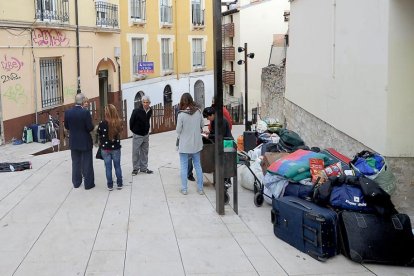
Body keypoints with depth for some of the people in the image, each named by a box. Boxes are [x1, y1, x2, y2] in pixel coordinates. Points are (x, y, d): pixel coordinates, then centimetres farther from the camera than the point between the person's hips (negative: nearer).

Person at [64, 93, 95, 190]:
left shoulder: (67, 112, -5)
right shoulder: (86, 112, -19)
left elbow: (66, 126, 3)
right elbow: (90, 128, -18)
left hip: (73, 142, 5)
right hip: (85, 142, -4)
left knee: (76, 163, 16)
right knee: (87, 164, 5)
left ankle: (76, 183, 24)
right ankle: (88, 183, 11)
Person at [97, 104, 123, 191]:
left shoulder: (102, 123, -16)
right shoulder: (119, 123, -13)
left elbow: (99, 135, -2)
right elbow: (120, 132, 1)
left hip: (105, 148, -1)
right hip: (116, 148, 1)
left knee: (108, 167, 9)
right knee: (117, 166, 14)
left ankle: (110, 185, 16)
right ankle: (119, 184, 21)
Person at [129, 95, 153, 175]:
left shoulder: (150, 111, -1)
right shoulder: (137, 111, -18)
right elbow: (131, 121, -6)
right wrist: (133, 130, 3)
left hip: (146, 135, 5)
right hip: (137, 135, -5)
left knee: (144, 152, 12)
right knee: (136, 152, 1)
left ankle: (144, 168, 21)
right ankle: (135, 169, 10)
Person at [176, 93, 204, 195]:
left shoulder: (181, 114, -17)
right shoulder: (198, 112, -7)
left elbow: (178, 130, -11)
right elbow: (202, 125, 7)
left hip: (184, 145, -4)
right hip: (196, 144, 4)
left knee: (184, 167, 8)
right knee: (198, 166, 14)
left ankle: (184, 189, 13)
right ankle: (200, 188, 19)